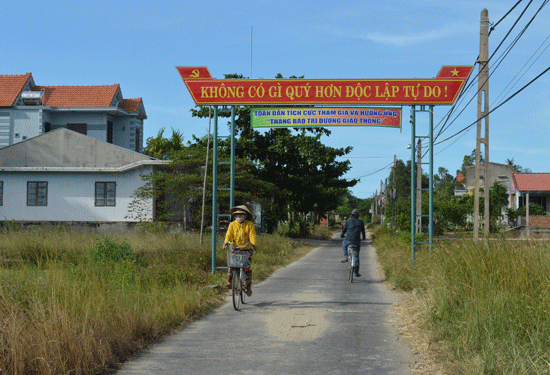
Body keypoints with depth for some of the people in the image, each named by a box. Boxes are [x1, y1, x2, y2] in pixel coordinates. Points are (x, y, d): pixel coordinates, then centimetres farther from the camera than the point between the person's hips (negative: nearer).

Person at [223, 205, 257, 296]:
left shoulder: (250, 225, 0)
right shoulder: (232, 225, 4)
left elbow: (252, 235, -10)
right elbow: (229, 235, -7)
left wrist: (253, 244, -28)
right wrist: (226, 243, -26)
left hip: (247, 250, -2)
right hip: (235, 249, 2)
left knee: (247, 268, -6)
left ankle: (249, 286, 6)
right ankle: (229, 280, -7)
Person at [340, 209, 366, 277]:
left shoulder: (348, 221, 4)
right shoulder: (361, 222, 9)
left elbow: (344, 229, 10)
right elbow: (363, 231, 22)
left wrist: (342, 235, 34)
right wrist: (363, 237, 43)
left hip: (349, 241, -1)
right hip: (357, 242, 1)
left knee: (344, 244, 35)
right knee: (356, 257, 14)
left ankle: (345, 257, 20)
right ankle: (357, 273, 16)